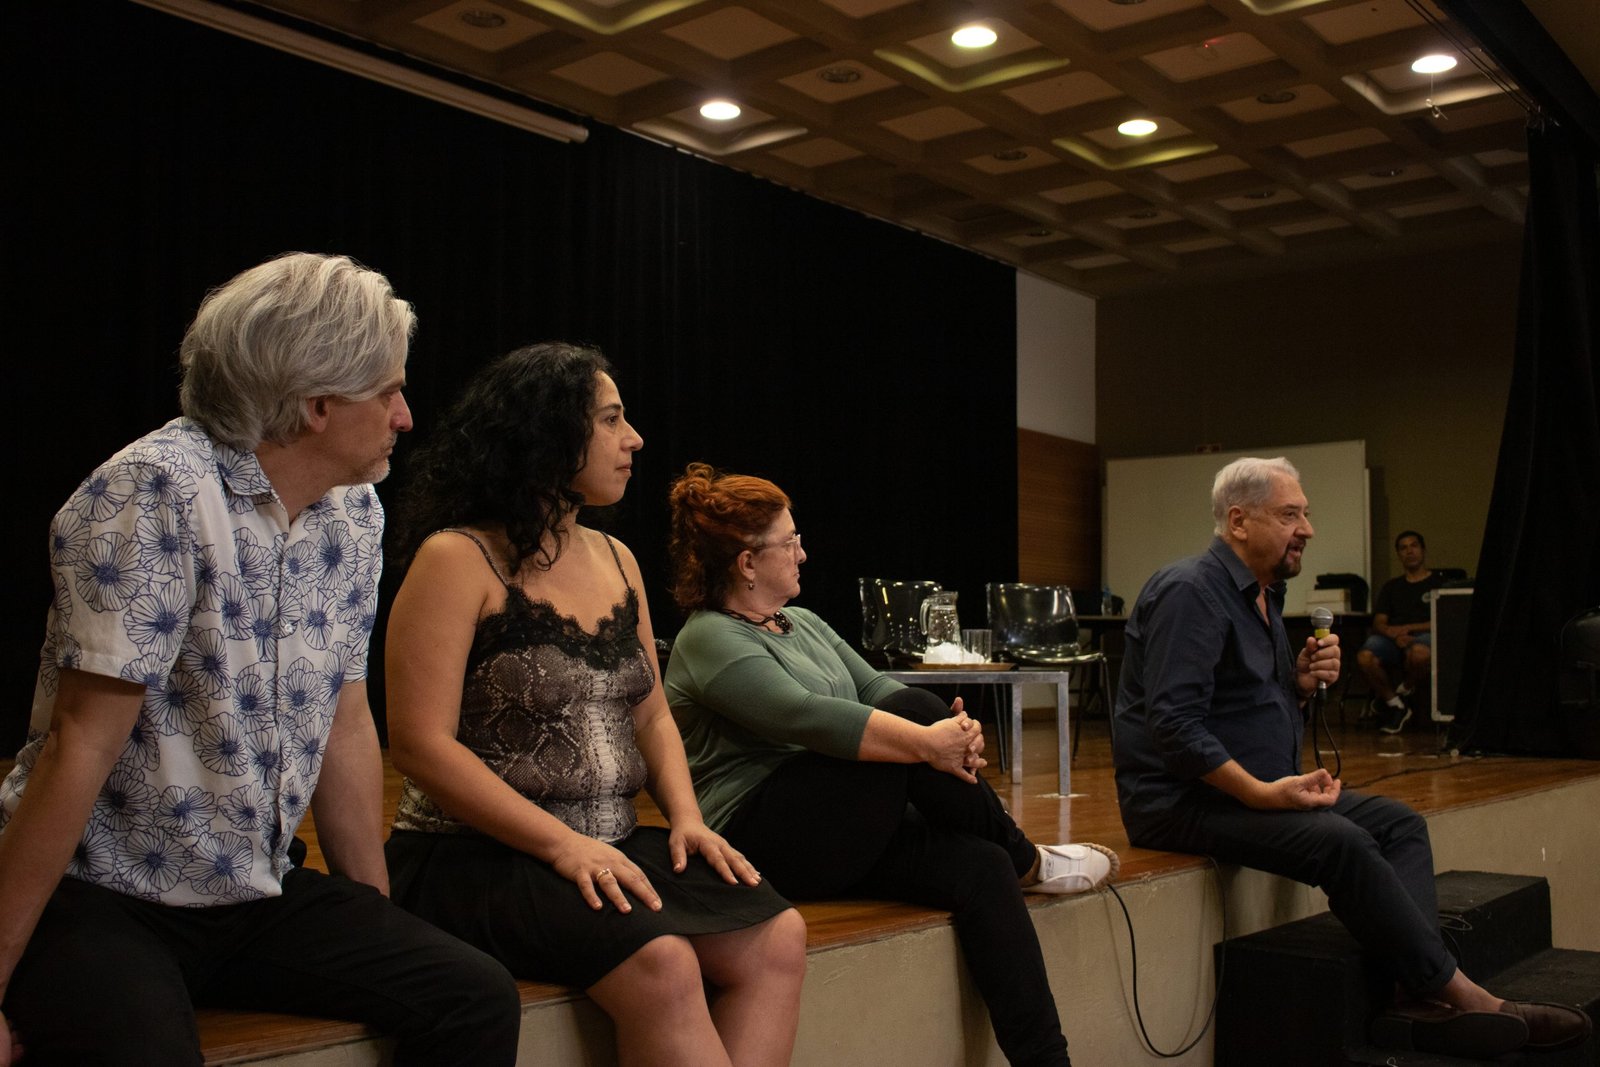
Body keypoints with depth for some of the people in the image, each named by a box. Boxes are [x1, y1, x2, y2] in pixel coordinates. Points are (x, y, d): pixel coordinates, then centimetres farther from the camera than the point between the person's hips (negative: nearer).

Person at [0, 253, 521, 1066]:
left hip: (258, 895, 7)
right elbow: (81, 744, -20)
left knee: (479, 1001, -10)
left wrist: (381, 931, 11)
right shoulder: (159, 493, -17)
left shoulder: (354, 512, 4)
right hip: (98, 898, -6)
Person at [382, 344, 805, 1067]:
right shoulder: (458, 559, -7)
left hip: (613, 847, 7)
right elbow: (422, 745, -13)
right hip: (475, 854, -6)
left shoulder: (616, 560, 13)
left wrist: (686, 817, -1)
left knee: (776, 936, -17)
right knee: (660, 961, -31)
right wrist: (562, 844, -20)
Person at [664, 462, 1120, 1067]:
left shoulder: (804, 624, 18)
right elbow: (806, 716, -24)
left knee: (982, 867, -18)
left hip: (842, 834, 8)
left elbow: (876, 687, 6)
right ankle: (1027, 861, -6)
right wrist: (925, 741, -27)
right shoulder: (709, 640, -9)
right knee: (911, 715, -25)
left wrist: (952, 728, -15)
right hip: (767, 842, -8)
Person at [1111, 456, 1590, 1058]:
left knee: (1400, 824, -2)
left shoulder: (1262, 595, 15)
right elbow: (1173, 725, -24)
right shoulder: (1191, 592, -16)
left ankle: (1421, 996, -17)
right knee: (1343, 843, -27)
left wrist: (1303, 684, 0)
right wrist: (1262, 793, -26)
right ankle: (1463, 997, -14)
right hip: (1183, 799, -10)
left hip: (1261, 784, 10)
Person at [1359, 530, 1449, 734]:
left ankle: (1405, 692, -9)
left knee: (1419, 652, -42)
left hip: (1425, 636, -3)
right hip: (1394, 640, 3)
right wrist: (1394, 634, -9)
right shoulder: (1391, 587, 28)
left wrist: (1409, 628, -7)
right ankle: (1395, 704, -11)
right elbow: (1378, 624, 15)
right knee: (1365, 657, -33)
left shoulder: (1440, 583, 17)